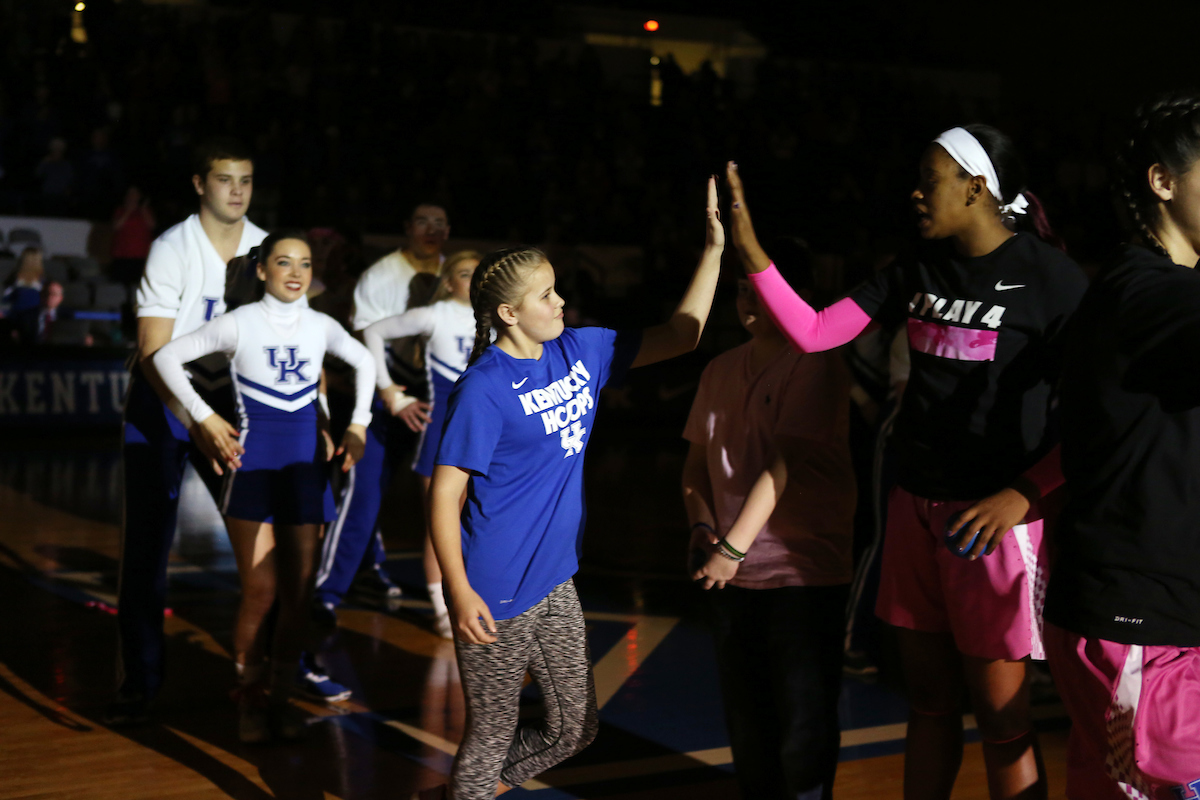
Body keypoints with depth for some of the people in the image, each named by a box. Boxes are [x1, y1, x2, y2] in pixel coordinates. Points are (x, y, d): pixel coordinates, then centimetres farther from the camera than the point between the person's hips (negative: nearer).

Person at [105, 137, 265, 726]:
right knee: (148, 538, -5)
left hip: (232, 397, 4)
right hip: (162, 398, -4)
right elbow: (154, 352, -20)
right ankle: (139, 677, 5)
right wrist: (197, 426, -30)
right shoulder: (172, 249, -16)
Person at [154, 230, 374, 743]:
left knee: (299, 593, 3)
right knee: (261, 592, -7)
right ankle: (249, 704, 9)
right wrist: (205, 417, -9)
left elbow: (364, 362, 22)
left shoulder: (321, 327, 4)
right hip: (252, 466, -3)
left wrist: (358, 424, 12)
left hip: (305, 469, 4)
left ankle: (281, 701, 15)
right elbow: (167, 357, -3)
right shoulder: (240, 324, -6)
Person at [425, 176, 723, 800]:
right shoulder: (484, 388, -16)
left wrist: (714, 246, 1)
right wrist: (460, 593, -23)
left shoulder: (580, 351, 5)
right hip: (496, 594, -7)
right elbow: (445, 492, -16)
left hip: (555, 582, 8)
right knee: (491, 735, 5)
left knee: (575, 728, 16)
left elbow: (680, 335, 10)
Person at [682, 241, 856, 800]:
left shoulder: (816, 364, -10)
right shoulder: (721, 370, 12)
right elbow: (697, 460, 17)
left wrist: (734, 548, -19)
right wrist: (703, 527, 0)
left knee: (803, 717, -2)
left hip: (803, 571, -6)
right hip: (732, 572, 6)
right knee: (745, 713, 14)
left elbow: (784, 464, -17)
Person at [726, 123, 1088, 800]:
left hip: (992, 516, -6)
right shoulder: (919, 270, 10)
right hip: (917, 507, 6)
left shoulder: (1049, 276, -9)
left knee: (1001, 715, 2)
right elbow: (812, 333, 7)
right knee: (929, 699, 16)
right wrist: (749, 245, -1)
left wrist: (1024, 493, -20)